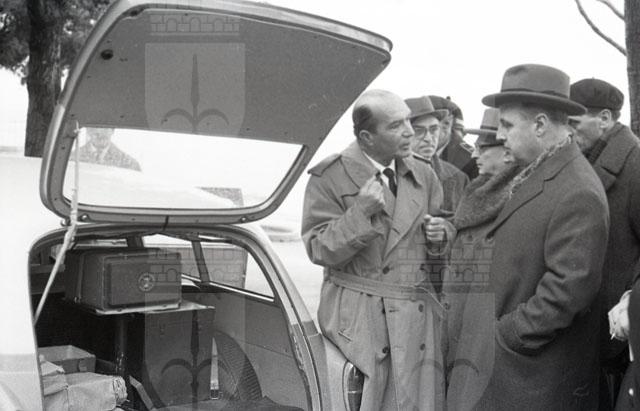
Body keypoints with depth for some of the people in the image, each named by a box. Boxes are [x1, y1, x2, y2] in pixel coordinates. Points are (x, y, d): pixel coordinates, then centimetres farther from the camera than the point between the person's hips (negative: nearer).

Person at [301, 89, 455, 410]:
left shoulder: (424, 173, 10)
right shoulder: (329, 177, -6)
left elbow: (444, 225, 22)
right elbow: (319, 250, -8)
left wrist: (442, 232, -3)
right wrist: (360, 213, -21)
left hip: (418, 314, 5)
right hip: (358, 318, -4)